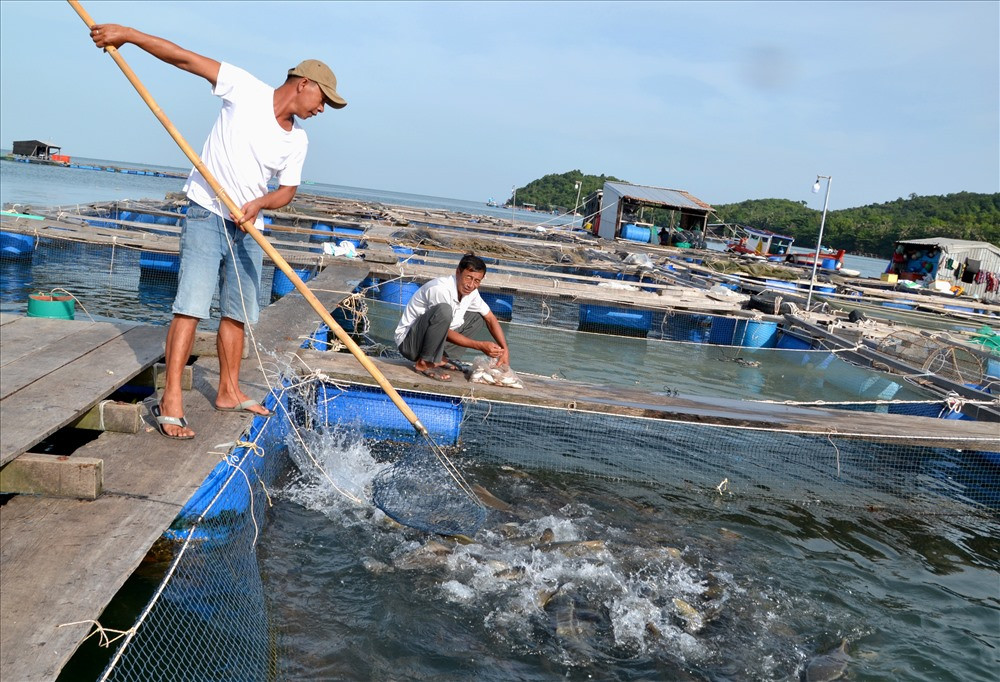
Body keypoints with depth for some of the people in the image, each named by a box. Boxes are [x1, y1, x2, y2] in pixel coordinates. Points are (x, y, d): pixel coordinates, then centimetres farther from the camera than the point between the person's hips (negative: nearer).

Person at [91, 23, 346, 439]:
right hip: (208, 215, -6)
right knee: (191, 306, -13)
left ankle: (228, 392, 21)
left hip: (249, 228, 6)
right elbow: (185, 58, -8)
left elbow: (287, 191, 7)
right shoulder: (246, 89, -6)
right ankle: (171, 400, -13)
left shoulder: (297, 140, 7)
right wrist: (128, 34, -16)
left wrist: (260, 203, -14)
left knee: (238, 313, 10)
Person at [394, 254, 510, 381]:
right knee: (444, 310, -34)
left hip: (433, 341, 9)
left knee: (477, 316, 7)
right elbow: (446, 333, -21)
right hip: (409, 342, -9)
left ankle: (442, 358, 1)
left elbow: (491, 319, 9)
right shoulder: (441, 289, -27)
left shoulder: (471, 292, -2)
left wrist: (505, 350, -3)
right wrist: (480, 346, -20)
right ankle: (425, 363, -20)